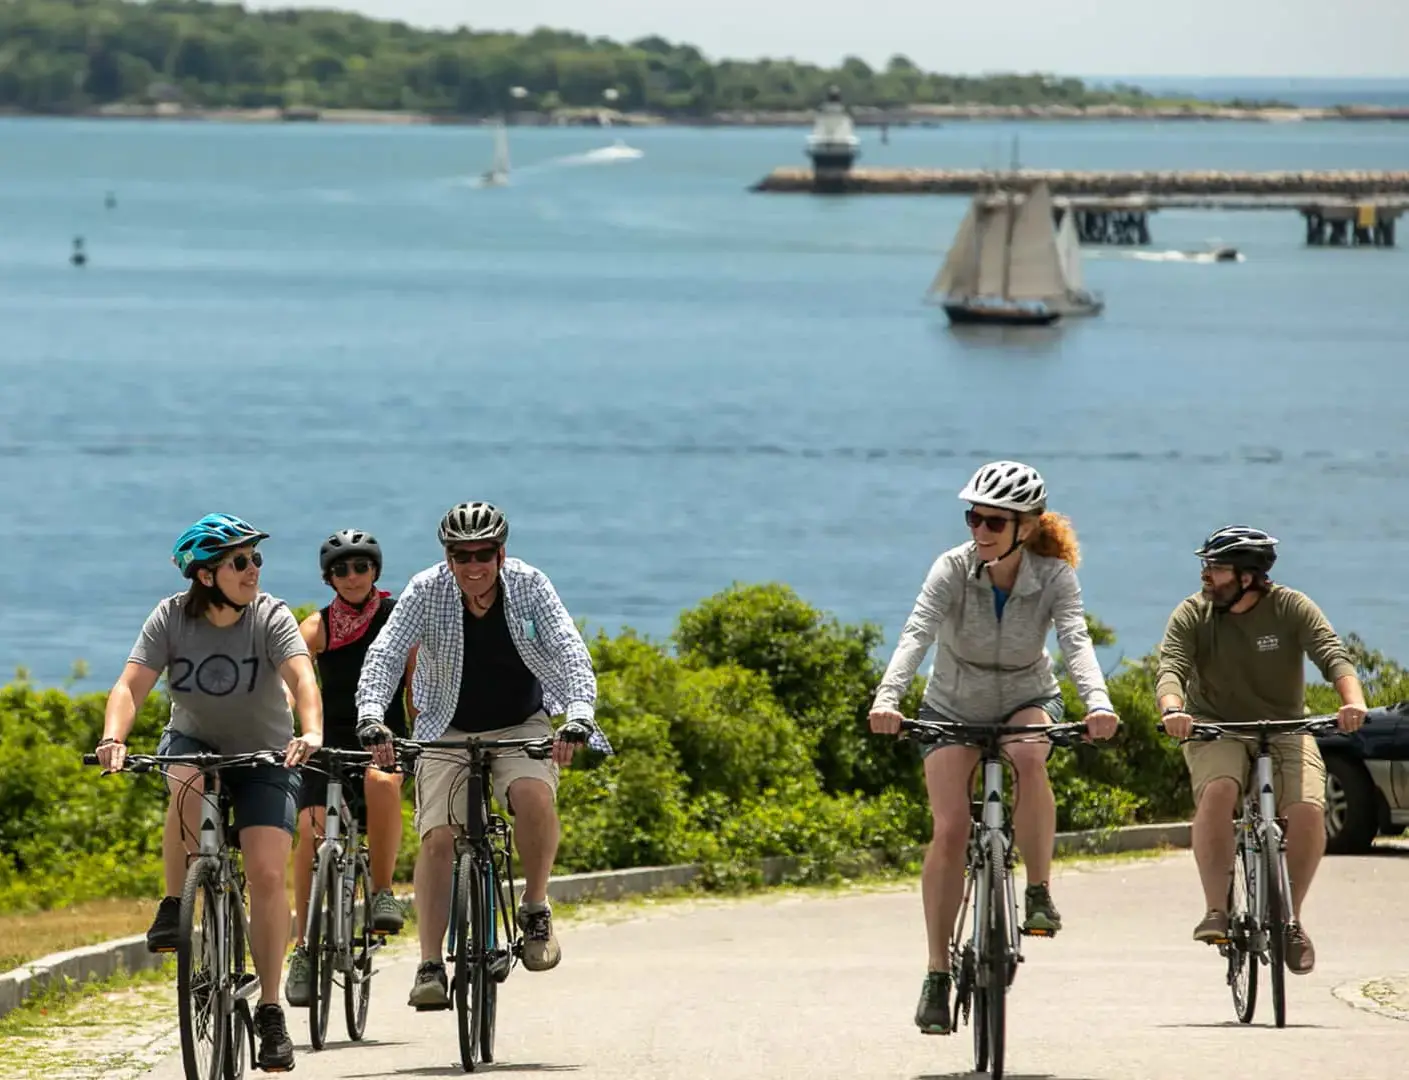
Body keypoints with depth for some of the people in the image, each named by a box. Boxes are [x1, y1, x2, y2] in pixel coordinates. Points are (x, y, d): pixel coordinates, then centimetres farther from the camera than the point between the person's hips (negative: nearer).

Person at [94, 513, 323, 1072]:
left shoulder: (271, 617, -17)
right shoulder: (171, 617, -13)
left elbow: (301, 677, -32)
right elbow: (131, 684, -22)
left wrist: (311, 733, -52)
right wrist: (113, 738, -41)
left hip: (264, 754, -1)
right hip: (193, 742, 1)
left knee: (267, 873, -15)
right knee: (187, 786, -36)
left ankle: (270, 1010, -5)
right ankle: (174, 909, -18)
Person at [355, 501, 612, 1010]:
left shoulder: (529, 585, -15)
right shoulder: (426, 591, -16)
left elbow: (569, 651, -22)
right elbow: (384, 654, -24)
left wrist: (580, 715, -40)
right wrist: (371, 717, -42)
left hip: (521, 726, 0)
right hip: (448, 731, 0)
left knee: (534, 795, -30)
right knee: (438, 838, -14)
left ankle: (535, 909, -9)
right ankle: (430, 966, -11)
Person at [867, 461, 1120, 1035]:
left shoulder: (1054, 577, -20)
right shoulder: (953, 569, -22)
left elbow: (1076, 641, -33)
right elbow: (916, 634, -35)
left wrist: (1097, 701, -53)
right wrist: (887, 697, -53)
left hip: (1026, 699, 0)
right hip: (953, 707, 0)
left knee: (1028, 756, -36)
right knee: (950, 829, -15)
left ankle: (1039, 893, -20)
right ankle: (937, 972, -5)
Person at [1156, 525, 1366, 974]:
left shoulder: (1291, 608, -9)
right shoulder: (1193, 614, -7)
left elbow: (1332, 654, -21)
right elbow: (1171, 667, -19)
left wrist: (1353, 701, -42)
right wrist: (1172, 708, -43)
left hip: (1284, 730, 1)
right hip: (1216, 730, 0)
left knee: (1309, 810, -24)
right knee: (1217, 791, -34)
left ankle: (1291, 918, -3)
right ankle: (1216, 910, -28)